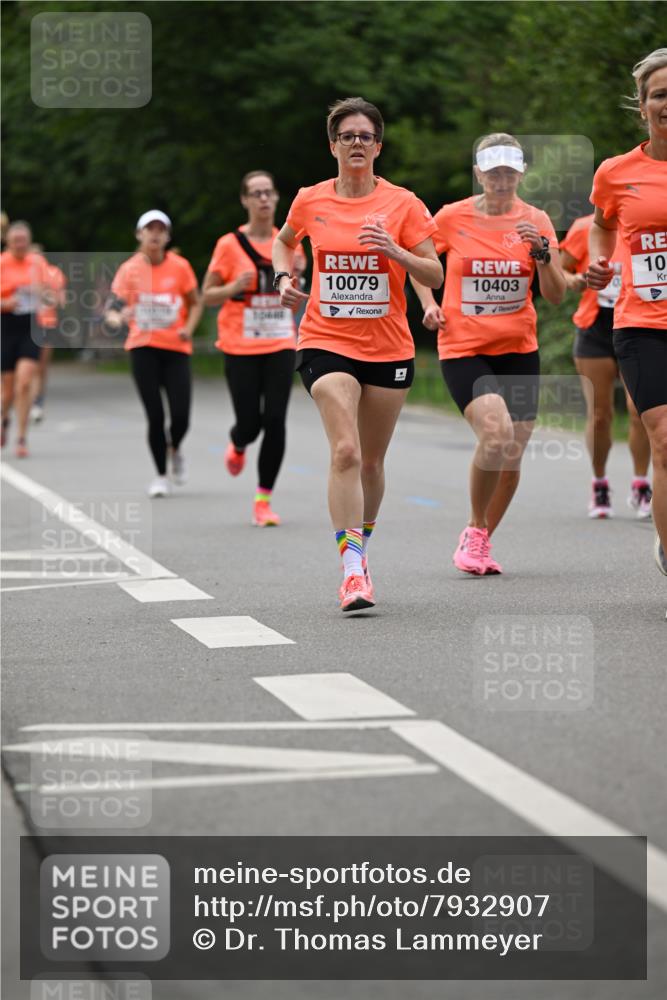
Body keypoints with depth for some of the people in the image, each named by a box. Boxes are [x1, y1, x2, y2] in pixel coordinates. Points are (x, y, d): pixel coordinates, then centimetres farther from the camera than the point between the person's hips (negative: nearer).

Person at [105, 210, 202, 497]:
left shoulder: (180, 267, -1)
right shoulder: (129, 269, 0)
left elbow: (195, 303, 9)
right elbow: (112, 308, -1)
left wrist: (189, 328, -9)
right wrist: (117, 318, -25)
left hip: (176, 348, 0)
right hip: (143, 347, 0)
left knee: (180, 416, -8)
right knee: (155, 416, -5)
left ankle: (174, 450, 27)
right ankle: (161, 476, 13)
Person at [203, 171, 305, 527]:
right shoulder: (230, 244, -5)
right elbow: (207, 296, -1)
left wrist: (297, 274, -3)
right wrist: (234, 287, -20)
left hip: (280, 345, 2)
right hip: (241, 348, -2)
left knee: (275, 421, -8)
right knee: (250, 423, -3)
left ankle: (264, 500, 3)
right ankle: (237, 446, 36)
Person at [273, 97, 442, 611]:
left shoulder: (403, 203, -2)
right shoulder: (310, 201, 2)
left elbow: (435, 275, -2)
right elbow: (284, 241, 24)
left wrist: (395, 251, -19)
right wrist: (285, 276, 5)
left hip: (389, 347, 1)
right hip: (327, 342, -1)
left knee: (372, 460, 10)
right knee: (346, 451, -19)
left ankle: (361, 545, 33)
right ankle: (353, 569, -21)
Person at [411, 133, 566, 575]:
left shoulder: (536, 221, 1)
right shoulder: (452, 217, -4)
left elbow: (556, 295, 0)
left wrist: (541, 252, -16)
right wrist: (429, 304, -1)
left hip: (519, 351, 3)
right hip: (463, 349, -3)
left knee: (511, 457, 2)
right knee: (496, 434, -25)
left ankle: (482, 543, 25)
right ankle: (474, 532, -2)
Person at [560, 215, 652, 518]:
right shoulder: (585, 229, -2)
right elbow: (560, 271, 6)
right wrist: (573, 281, -16)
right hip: (596, 330, 0)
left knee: (640, 410, -9)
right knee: (599, 413, 0)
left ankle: (640, 487, 6)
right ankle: (599, 486, 19)